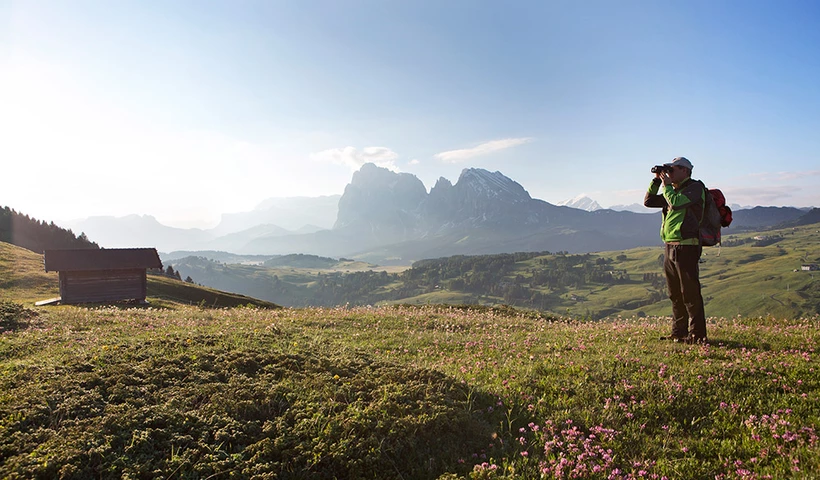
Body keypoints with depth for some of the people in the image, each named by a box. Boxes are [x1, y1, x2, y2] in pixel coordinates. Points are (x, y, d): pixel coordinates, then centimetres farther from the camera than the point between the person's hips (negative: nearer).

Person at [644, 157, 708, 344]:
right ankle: (678, 332, 21)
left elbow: (676, 203, -22)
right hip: (670, 248, 9)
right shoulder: (674, 190, 20)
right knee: (675, 294, 13)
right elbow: (648, 201, 20)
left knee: (690, 293, -7)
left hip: (686, 247, -9)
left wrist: (666, 185, -7)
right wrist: (656, 180, 12)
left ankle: (697, 334, -1)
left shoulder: (695, 187, -5)